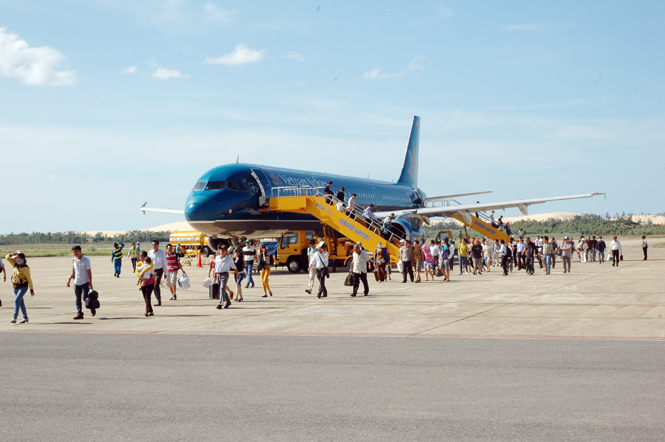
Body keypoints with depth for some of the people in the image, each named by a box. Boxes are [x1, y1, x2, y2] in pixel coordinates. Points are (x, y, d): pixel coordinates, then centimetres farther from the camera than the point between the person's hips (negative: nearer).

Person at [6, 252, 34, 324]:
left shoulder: (25, 268, -16)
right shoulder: (15, 264, 3)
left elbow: (29, 279, -11)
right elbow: (7, 258, 8)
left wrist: (31, 290, -8)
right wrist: (13, 254, -11)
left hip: (23, 287, -8)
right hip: (15, 286, 8)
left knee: (17, 300, -20)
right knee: (21, 302, 14)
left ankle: (14, 318, -22)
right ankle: (25, 318, 24)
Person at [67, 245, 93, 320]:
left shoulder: (86, 260, -8)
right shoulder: (74, 260, 10)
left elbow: (89, 272, -9)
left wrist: (90, 283, -13)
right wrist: (69, 279, 11)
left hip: (85, 282, -6)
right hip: (76, 283, 6)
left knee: (85, 298, -9)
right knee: (78, 299, 3)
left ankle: (92, 308, 17)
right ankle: (79, 313, 7)